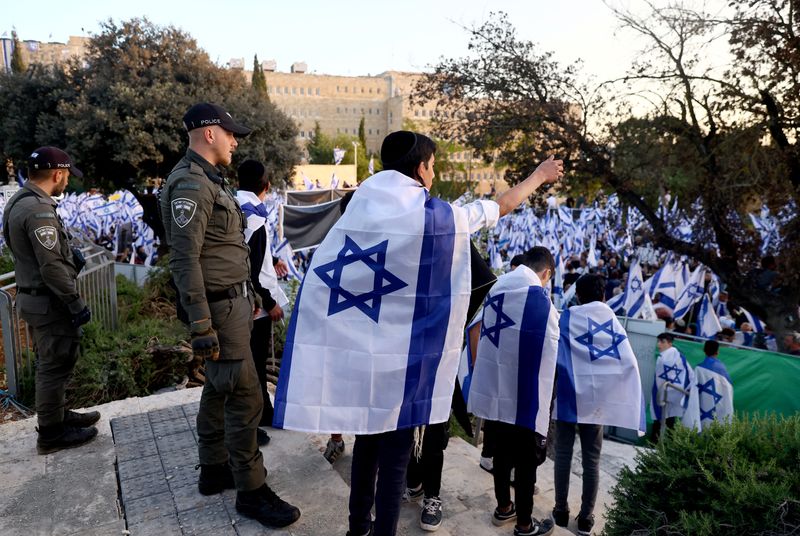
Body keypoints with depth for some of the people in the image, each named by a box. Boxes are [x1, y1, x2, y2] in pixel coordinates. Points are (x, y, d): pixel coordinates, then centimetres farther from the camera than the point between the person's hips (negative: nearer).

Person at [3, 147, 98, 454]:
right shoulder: (39, 209, -22)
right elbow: (51, 266, -25)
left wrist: (70, 255, 11)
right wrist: (76, 303, -19)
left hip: (33, 297, 10)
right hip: (49, 302, -10)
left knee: (50, 363, 21)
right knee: (55, 365, 1)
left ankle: (58, 415, 35)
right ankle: (51, 433, 13)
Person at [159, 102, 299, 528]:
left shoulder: (210, 180, 15)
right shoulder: (190, 184, -17)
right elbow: (184, 260, -22)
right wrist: (201, 327, -25)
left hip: (233, 300, 10)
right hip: (219, 307, -10)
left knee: (219, 389, 17)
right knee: (245, 396, -5)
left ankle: (213, 470, 31)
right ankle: (251, 490, 9)